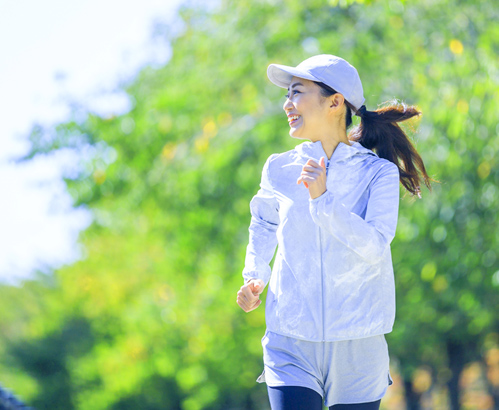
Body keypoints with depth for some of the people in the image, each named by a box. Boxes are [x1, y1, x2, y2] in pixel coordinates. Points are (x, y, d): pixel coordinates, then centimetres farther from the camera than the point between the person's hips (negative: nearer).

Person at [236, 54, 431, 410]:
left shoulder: (378, 173, -4)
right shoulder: (279, 170, 4)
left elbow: (375, 246, -17)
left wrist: (322, 199, -24)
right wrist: (254, 277, 10)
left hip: (358, 350, -1)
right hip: (292, 345, 1)